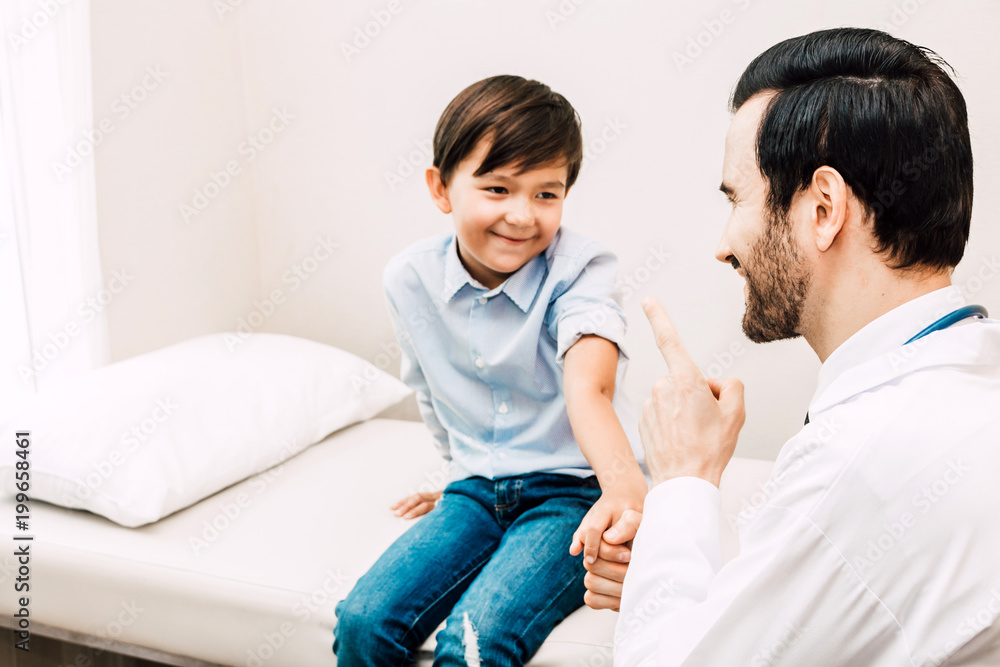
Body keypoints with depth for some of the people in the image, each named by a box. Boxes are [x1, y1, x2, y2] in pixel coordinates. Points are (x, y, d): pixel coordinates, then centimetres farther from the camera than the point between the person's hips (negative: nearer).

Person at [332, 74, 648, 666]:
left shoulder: (579, 270, -15)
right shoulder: (410, 278, -3)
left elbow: (588, 388, -34)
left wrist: (622, 481, -53)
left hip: (572, 490, -4)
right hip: (477, 490, 4)